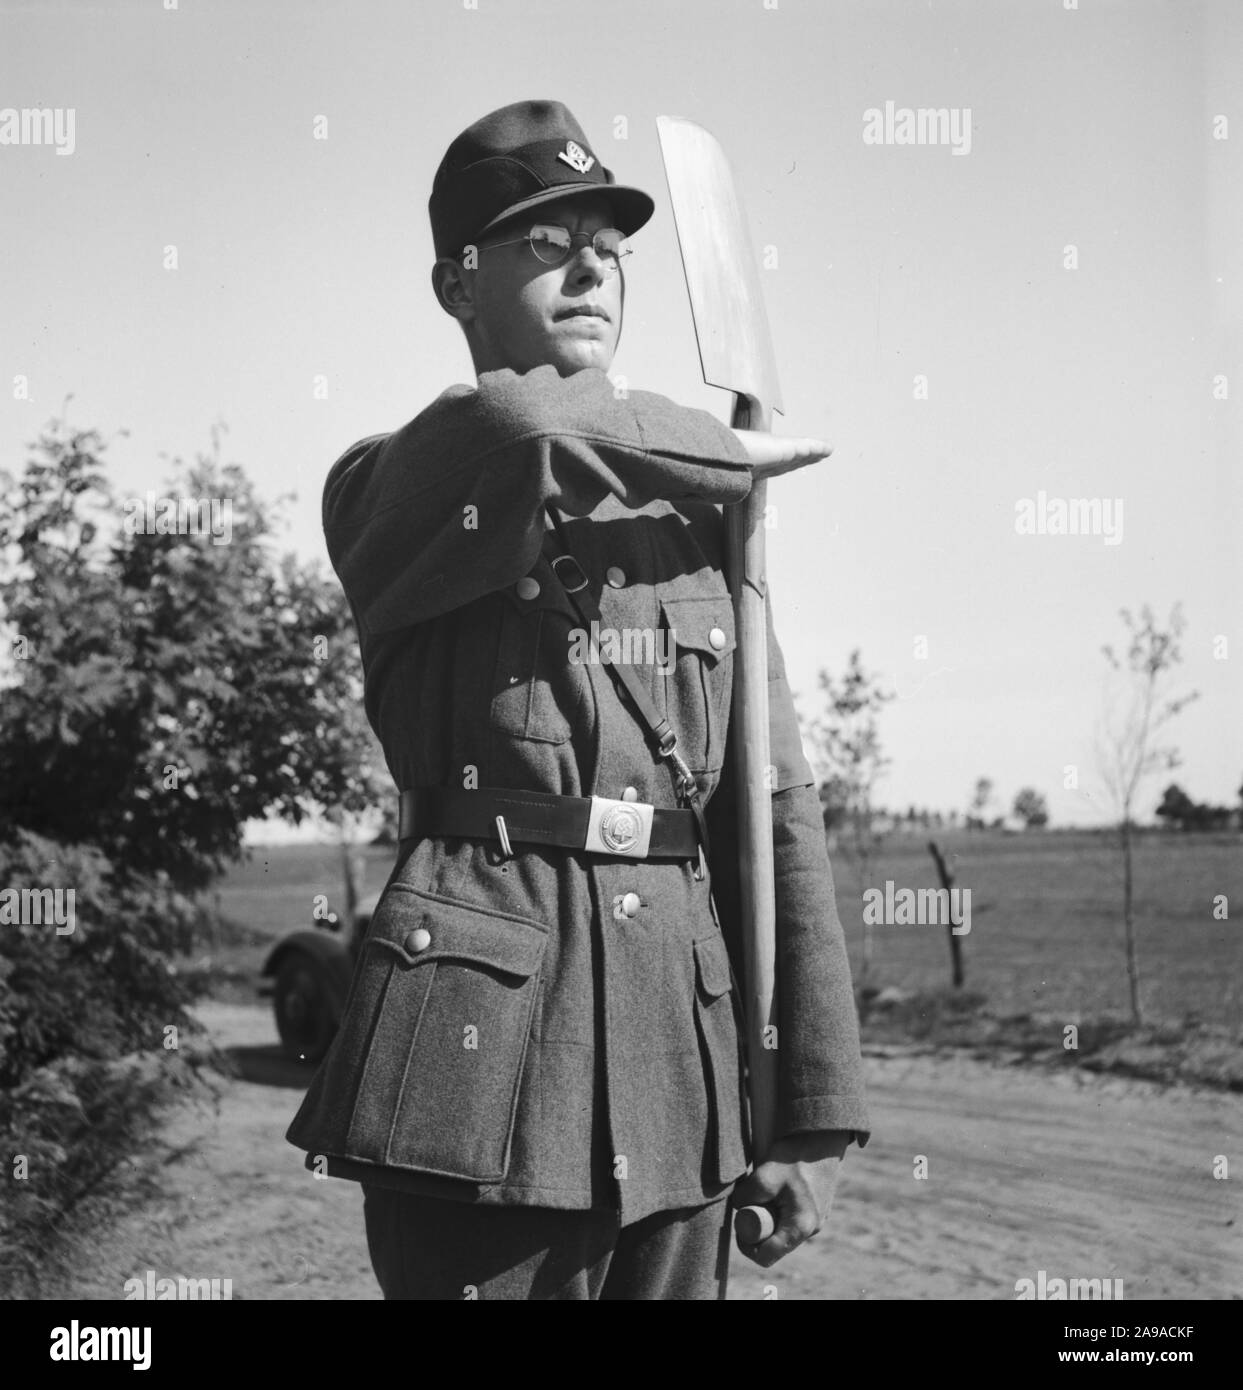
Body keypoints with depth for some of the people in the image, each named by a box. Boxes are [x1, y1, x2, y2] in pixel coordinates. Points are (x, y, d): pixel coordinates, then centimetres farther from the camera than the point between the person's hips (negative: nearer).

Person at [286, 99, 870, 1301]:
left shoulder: (695, 518, 15)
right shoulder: (385, 490, 2)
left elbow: (776, 808, 10)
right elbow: (510, 424, -24)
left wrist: (817, 1110, 4)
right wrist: (735, 453, -5)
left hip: (683, 1059, 4)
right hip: (481, 1030, -4)